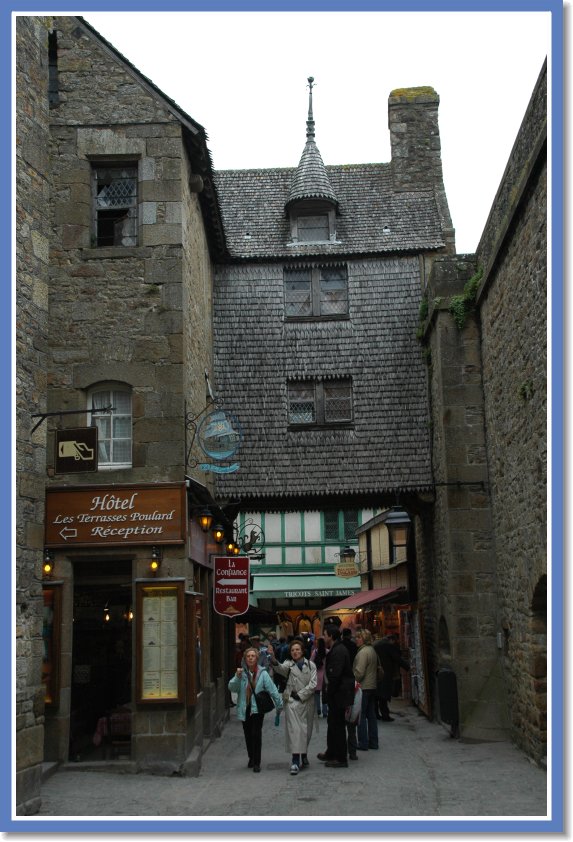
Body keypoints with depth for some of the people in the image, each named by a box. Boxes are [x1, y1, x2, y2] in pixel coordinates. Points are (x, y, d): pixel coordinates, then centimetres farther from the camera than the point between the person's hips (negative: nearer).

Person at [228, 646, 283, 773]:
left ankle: (256, 762, -2)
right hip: (245, 709, 3)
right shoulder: (242, 672, -1)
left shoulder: (262, 673, -7)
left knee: (256, 734, -10)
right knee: (248, 735, 12)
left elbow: (272, 690, -5)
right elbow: (232, 688, -8)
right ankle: (251, 758, 32)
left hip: (257, 709, -3)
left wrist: (279, 705, -4)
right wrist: (237, 677, -23)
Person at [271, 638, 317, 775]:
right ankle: (295, 761, -13)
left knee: (306, 730, 11)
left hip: (307, 701, 2)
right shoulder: (289, 664, 2)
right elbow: (281, 669, -22)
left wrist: (300, 694, -11)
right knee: (294, 729, -11)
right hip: (292, 702, -2)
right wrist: (275, 663, -43)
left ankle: (304, 756, 30)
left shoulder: (310, 665, 5)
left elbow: (313, 684, -3)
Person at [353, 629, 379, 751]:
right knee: (371, 715, 12)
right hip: (372, 686, 9)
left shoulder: (363, 652, -17)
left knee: (361, 716, -2)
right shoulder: (372, 650, 11)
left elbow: (359, 672, -21)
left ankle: (363, 743, 1)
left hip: (363, 687, -9)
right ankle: (373, 742, 17)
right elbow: (377, 668, 17)